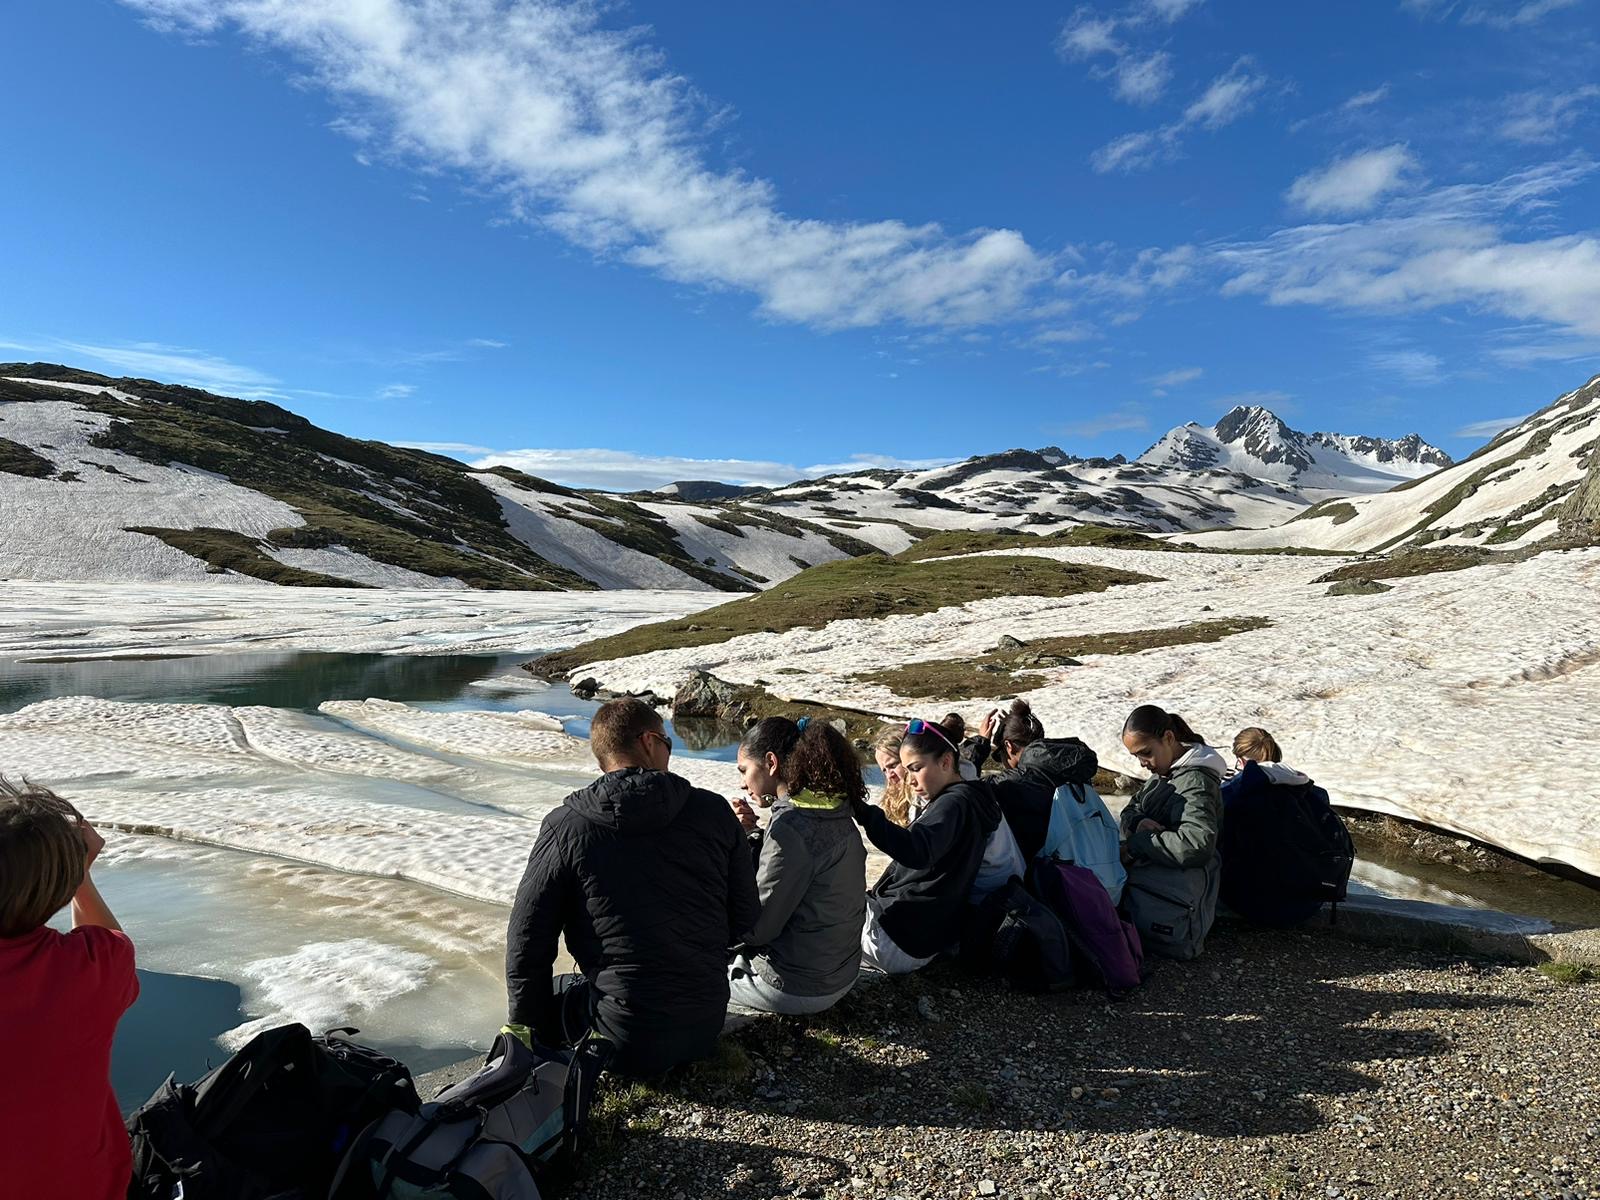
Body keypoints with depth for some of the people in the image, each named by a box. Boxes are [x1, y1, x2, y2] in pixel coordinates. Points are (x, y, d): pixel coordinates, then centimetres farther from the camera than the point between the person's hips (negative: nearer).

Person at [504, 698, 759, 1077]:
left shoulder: (565, 828, -10)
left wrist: (527, 1026, 10)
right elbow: (746, 921, 2)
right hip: (707, 1025, 4)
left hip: (626, 1038, -4)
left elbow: (528, 937, -5)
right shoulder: (715, 811, -5)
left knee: (539, 991, 25)